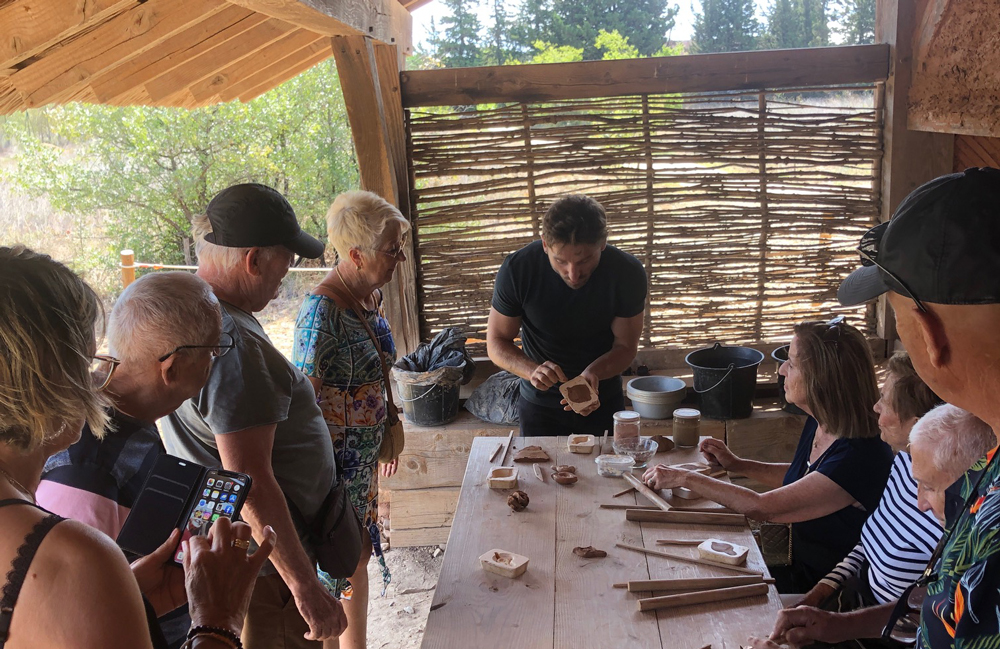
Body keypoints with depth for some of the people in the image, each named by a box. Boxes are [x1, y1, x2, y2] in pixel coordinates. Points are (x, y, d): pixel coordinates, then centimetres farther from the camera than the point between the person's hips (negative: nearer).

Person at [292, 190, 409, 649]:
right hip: (334, 463, -8)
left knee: (359, 559, 22)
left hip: (365, 457, 9)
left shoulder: (371, 294, 2)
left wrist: (386, 436, 21)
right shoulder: (323, 310, -25)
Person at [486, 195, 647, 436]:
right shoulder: (516, 269, -25)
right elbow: (497, 343, -15)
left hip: (603, 400, 1)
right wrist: (532, 371, -35)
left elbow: (626, 346, -12)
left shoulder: (627, 272, -22)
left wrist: (593, 372, -33)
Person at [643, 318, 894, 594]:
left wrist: (685, 478, -19)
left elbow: (762, 507, -27)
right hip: (800, 569, 8)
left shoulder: (862, 457, -30)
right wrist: (737, 464, 12)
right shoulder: (818, 425, -3)